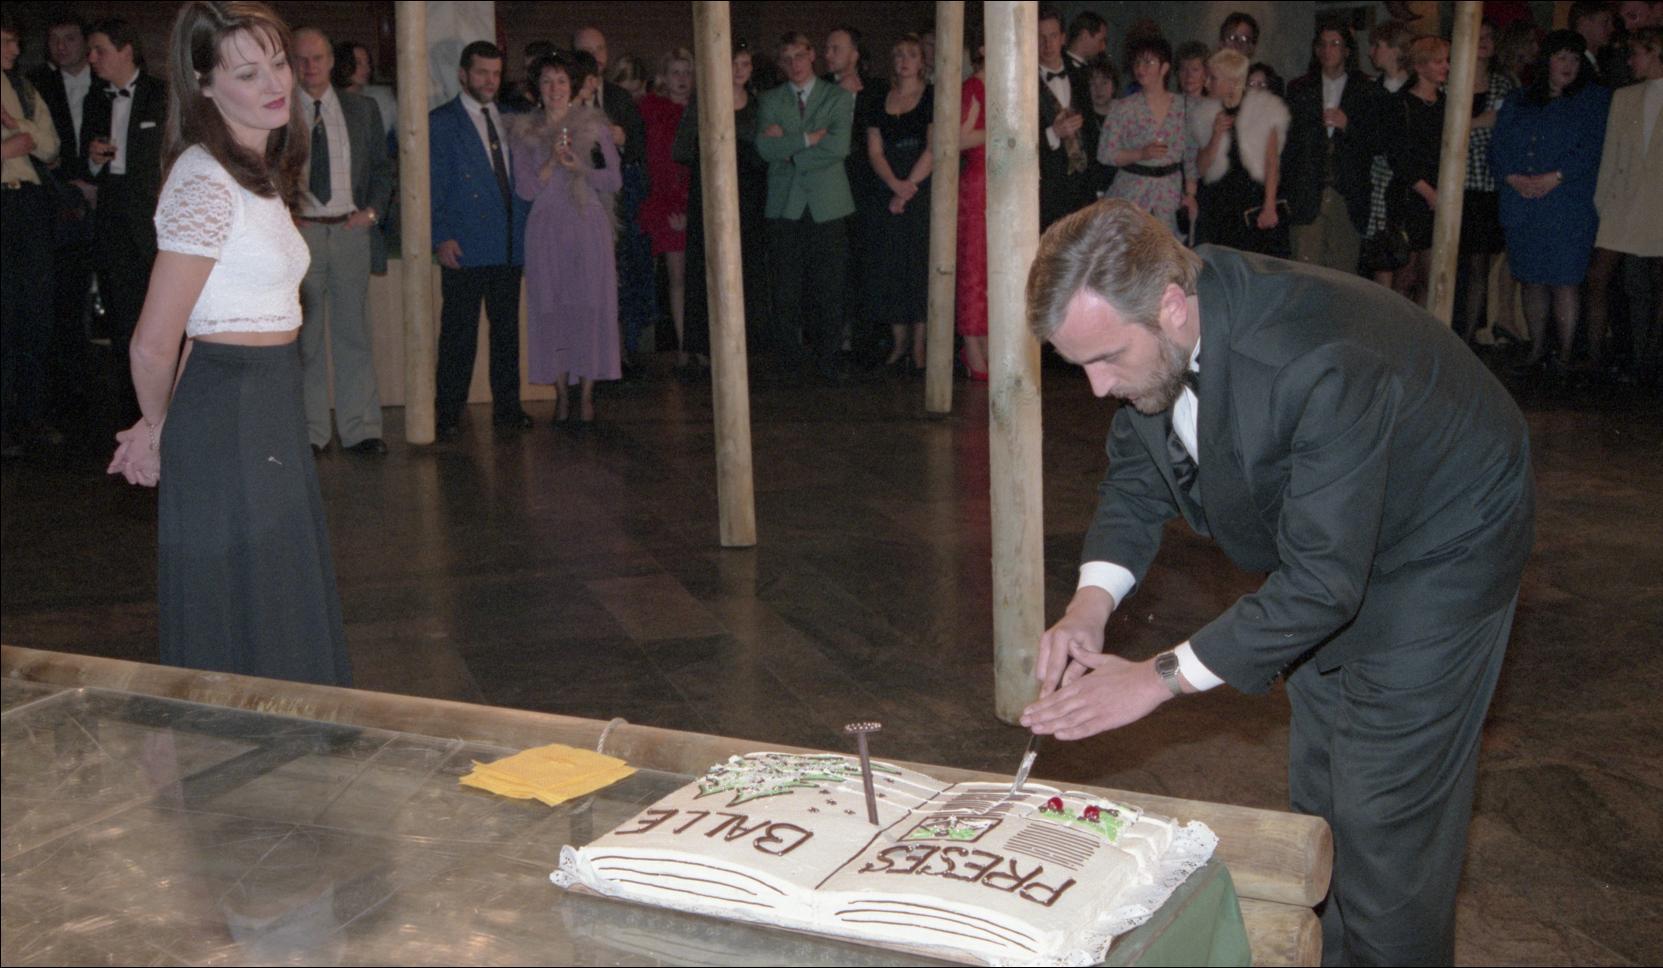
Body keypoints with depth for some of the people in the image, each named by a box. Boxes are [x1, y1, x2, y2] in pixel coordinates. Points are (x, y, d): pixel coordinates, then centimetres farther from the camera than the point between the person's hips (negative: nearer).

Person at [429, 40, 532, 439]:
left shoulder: (509, 120, 16)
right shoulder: (440, 122, 1)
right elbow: (430, 185, -3)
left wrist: (526, 228, 9)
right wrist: (441, 238, -11)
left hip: (509, 245, 5)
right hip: (464, 248, -5)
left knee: (507, 330, 8)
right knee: (459, 332, -2)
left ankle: (507, 406, 16)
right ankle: (448, 413, 4)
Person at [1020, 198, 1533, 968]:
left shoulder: (1321, 364, -41)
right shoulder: (1144, 328, -17)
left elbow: (1321, 581, -37)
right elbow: (1137, 478, -4)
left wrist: (1162, 677, -34)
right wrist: (1091, 604, -21)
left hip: (1437, 551, -8)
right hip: (1323, 552, 8)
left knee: (1385, 825, -4)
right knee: (1317, 802, 18)